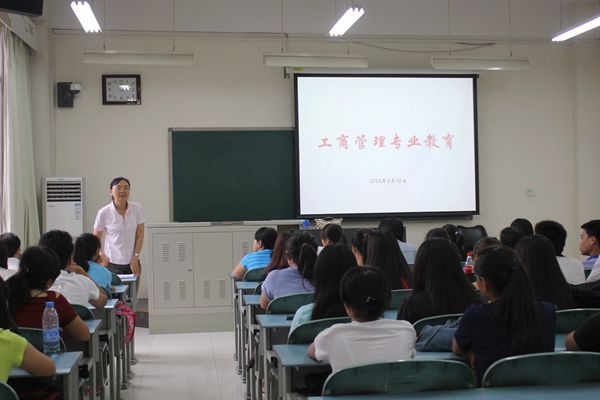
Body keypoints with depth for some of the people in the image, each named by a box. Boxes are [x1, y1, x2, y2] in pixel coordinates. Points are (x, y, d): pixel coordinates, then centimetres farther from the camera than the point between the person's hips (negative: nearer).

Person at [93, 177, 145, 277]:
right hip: (112, 264, -2)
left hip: (132, 263, 2)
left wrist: (135, 258, -4)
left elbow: (140, 236, 2)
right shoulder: (103, 213, -6)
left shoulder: (137, 209, 0)